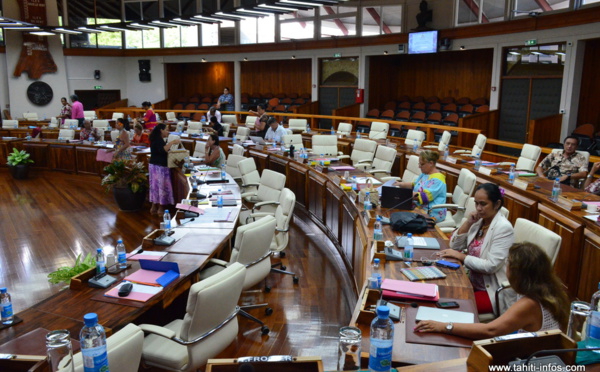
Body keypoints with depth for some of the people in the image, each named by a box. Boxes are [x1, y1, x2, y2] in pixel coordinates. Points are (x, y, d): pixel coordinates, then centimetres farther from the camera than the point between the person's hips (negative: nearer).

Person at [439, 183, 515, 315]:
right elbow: (455, 245, 2)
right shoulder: (479, 221, 4)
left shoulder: (503, 228, -18)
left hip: (494, 292, -7)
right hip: (475, 284, 7)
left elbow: (491, 266, -24)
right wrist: (467, 223, -9)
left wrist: (460, 256, -19)